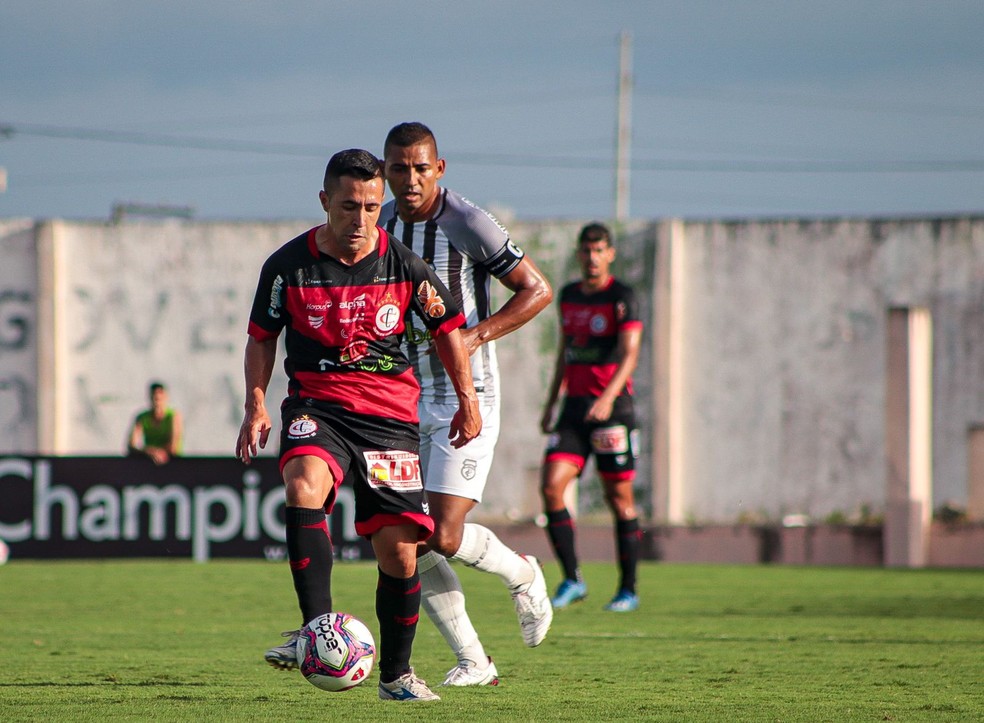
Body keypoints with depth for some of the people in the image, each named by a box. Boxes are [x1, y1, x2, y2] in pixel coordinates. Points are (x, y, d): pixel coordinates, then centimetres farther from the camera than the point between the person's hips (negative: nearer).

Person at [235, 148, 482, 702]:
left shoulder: (404, 267, -1)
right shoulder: (288, 266, -2)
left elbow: (448, 328, 15)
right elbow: (262, 337, 11)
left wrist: (467, 399, 14)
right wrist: (257, 403, -1)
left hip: (391, 416, 1)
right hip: (316, 406, -1)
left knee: (399, 548, -3)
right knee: (304, 485, -34)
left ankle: (397, 673, 17)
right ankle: (316, 629, -36)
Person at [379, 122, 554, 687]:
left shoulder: (469, 225, -12)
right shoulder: (379, 229, 6)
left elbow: (538, 290, -9)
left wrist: (475, 336, -19)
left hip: (465, 396, -6)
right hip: (404, 400, 6)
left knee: (444, 538, -14)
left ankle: (523, 575, 19)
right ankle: (473, 662, 11)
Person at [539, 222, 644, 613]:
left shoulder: (622, 298, -6)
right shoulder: (569, 295, 13)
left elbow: (629, 354, -17)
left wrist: (609, 395, -32)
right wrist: (551, 403, 22)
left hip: (612, 408, -6)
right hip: (574, 406, 6)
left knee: (619, 497, -1)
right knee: (551, 486, -9)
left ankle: (628, 589, 9)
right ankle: (571, 580, -1)